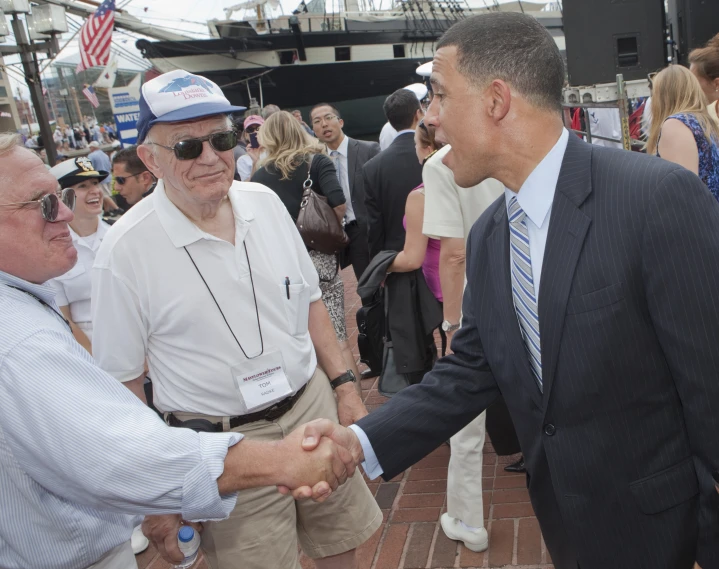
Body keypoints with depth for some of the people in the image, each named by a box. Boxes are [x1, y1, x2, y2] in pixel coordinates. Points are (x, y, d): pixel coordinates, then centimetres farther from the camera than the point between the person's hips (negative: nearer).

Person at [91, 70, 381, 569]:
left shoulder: (265, 202, 0)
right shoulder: (126, 250, -14)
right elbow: (121, 382, -8)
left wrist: (344, 384, 7)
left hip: (312, 406, 5)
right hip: (223, 444, -4)